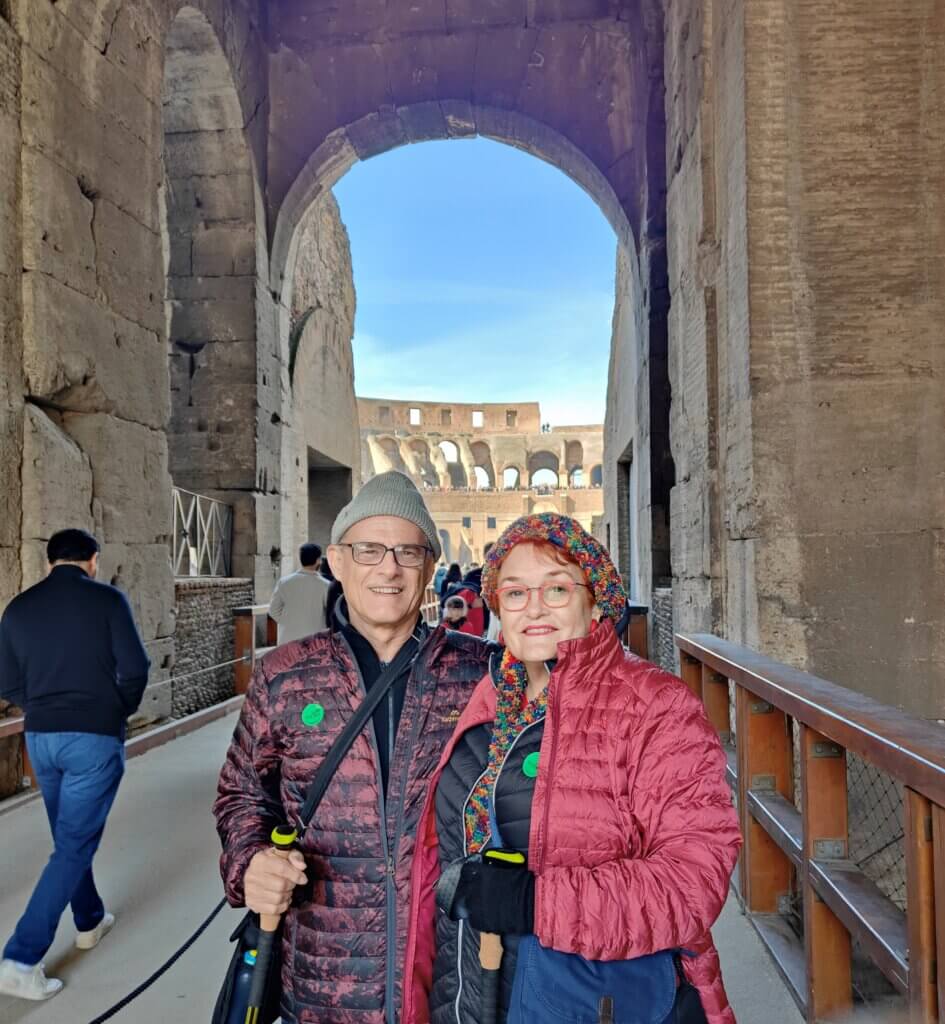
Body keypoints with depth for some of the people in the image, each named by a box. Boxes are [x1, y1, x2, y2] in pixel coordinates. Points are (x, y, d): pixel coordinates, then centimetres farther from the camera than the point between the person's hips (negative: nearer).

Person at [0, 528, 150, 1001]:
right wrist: (120, 711, 6)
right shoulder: (107, 599, -9)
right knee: (74, 846, 2)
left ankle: (90, 921, 39)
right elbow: (135, 669, -12)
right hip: (94, 737, -6)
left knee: (70, 837, 23)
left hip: (40, 737, 6)